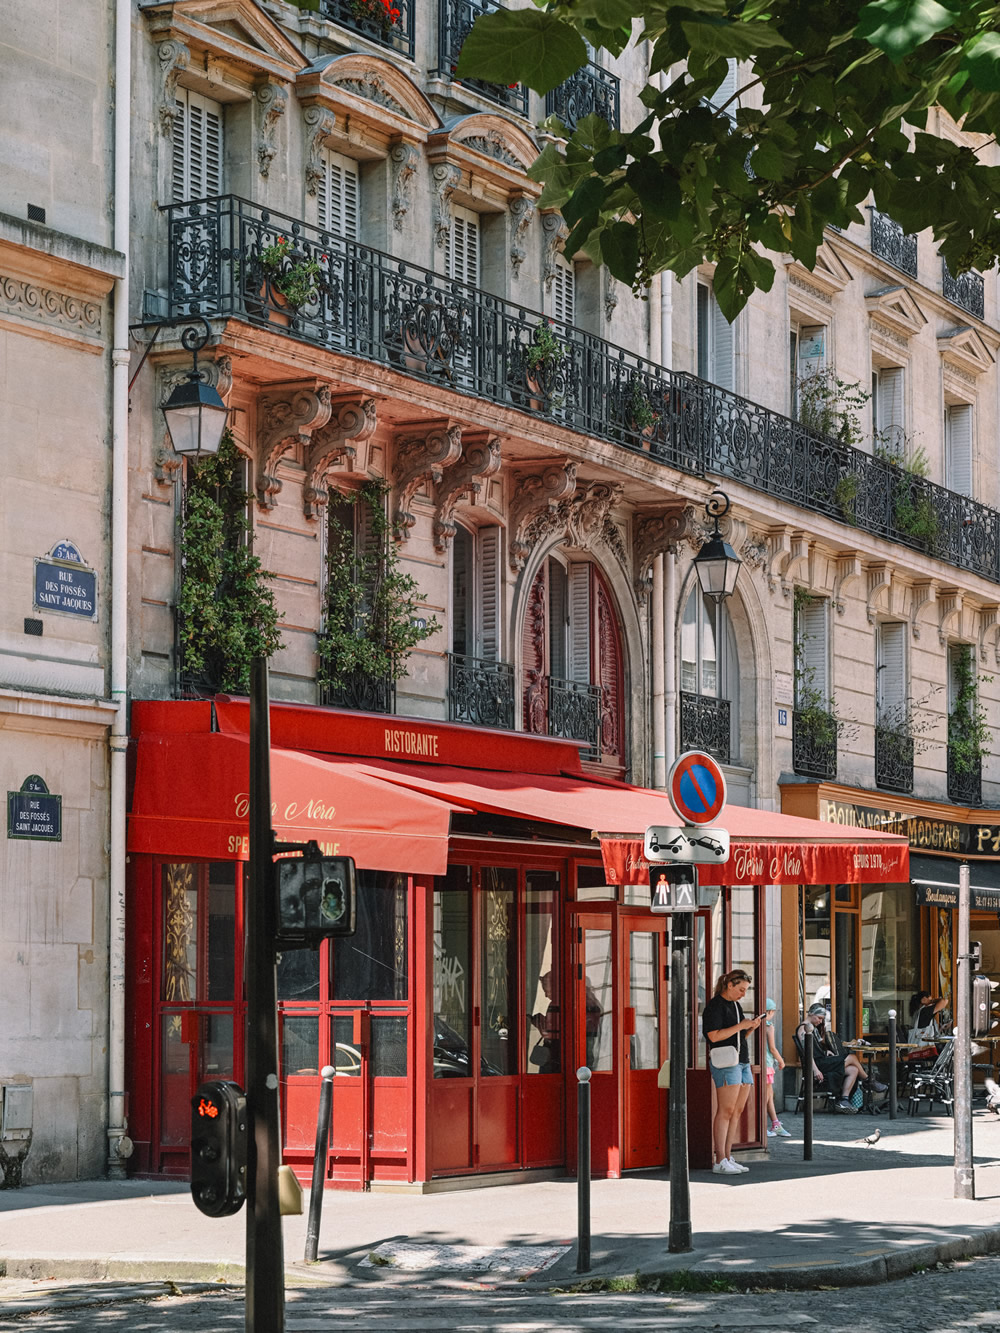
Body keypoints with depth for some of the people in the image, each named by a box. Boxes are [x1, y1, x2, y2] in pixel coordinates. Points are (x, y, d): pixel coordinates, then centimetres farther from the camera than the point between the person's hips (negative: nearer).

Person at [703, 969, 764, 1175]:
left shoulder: (736, 1005, 20)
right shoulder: (715, 1005, -7)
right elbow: (714, 1035, -16)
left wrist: (751, 1027, 7)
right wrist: (740, 1026, -15)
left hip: (742, 1061, 9)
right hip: (725, 1063, -9)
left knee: (737, 1112, 6)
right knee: (726, 1111, -12)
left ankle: (727, 1158, 9)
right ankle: (720, 1162, -13)